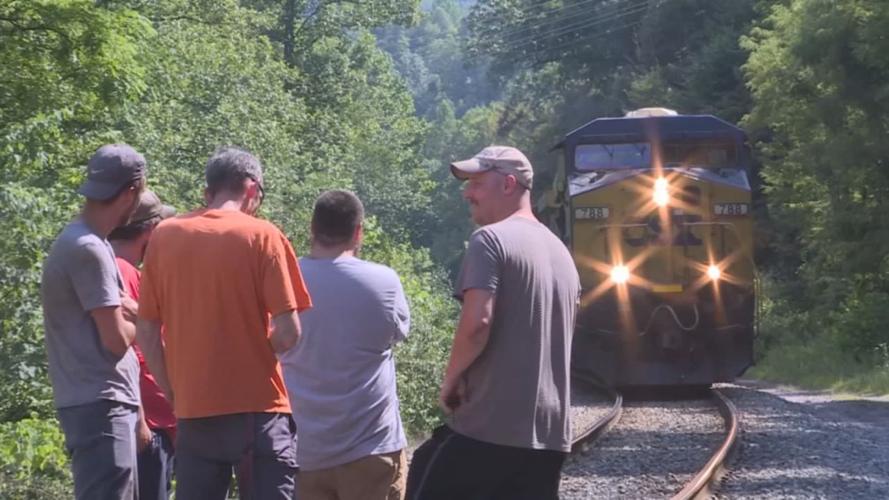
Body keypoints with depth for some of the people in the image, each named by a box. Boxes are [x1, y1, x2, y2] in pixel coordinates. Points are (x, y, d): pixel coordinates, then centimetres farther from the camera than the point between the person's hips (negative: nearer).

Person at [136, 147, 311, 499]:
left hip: (194, 411, 4)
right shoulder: (262, 236, -5)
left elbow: (146, 333, 5)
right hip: (258, 408, -3)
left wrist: (174, 393, 14)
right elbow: (288, 333, -11)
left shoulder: (164, 236, 5)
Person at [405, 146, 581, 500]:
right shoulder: (561, 253, 18)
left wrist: (452, 378, -6)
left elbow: (477, 323, -21)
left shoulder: (490, 240, -8)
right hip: (550, 433, 7)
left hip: (489, 426, -7)